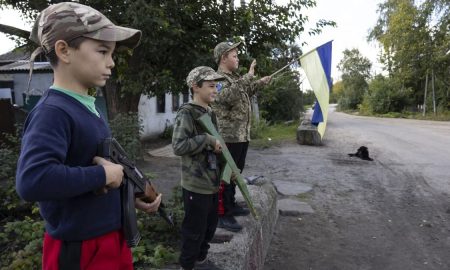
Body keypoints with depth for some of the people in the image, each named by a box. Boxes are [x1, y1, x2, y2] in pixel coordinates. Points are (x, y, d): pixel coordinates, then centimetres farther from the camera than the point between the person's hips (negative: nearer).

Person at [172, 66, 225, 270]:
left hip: (211, 182, 8)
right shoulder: (186, 113, -16)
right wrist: (207, 140, -24)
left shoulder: (210, 113, 10)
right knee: (194, 229, 6)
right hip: (196, 185, -8)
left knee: (210, 226, 20)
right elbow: (178, 146, -26)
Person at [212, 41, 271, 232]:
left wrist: (259, 83, 25)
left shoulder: (235, 78, 17)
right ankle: (222, 214, 5)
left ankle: (231, 205, 33)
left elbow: (244, 95, 34)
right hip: (228, 137, -10)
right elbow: (228, 97, -31)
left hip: (241, 136, 10)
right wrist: (247, 77, -26)